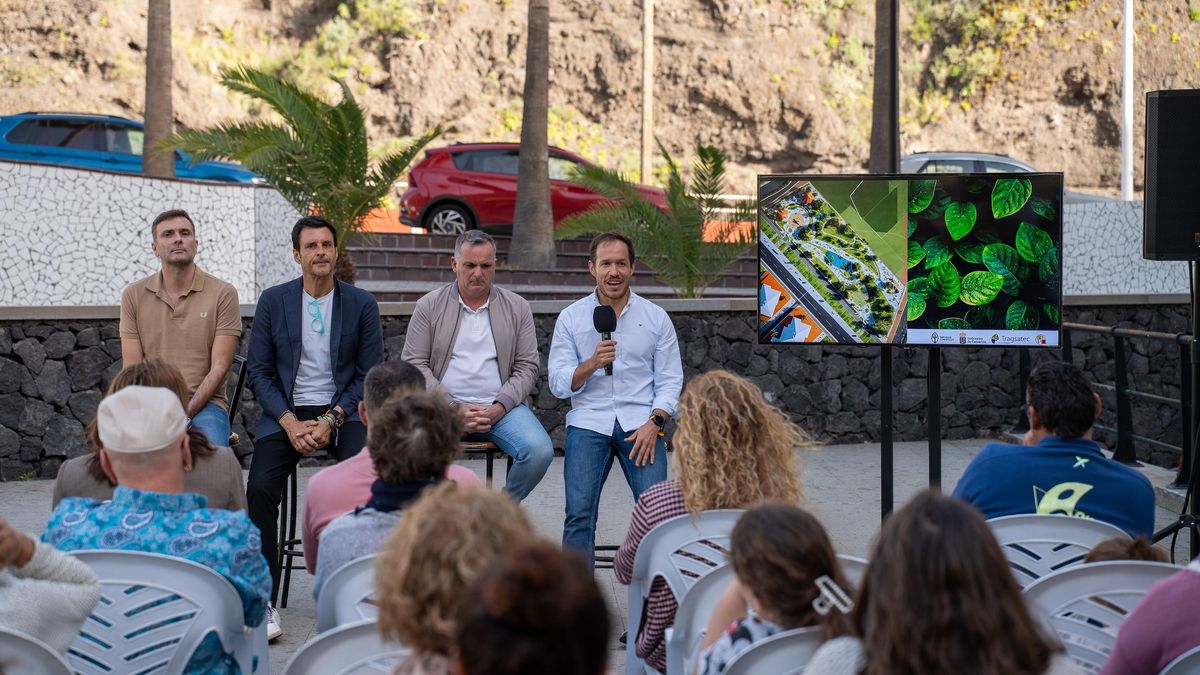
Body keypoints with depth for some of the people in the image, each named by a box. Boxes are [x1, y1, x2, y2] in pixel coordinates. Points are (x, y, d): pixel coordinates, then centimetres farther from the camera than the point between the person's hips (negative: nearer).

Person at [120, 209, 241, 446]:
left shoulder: (223, 293, 3)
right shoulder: (134, 295, 11)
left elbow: (219, 368, -2)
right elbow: (132, 369, 6)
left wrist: (185, 413, -13)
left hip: (204, 404, -1)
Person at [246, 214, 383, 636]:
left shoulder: (361, 304, 4)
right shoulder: (273, 301, 6)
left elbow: (369, 375, 2)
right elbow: (259, 372, 4)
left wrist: (331, 420, -12)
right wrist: (290, 422, -11)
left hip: (342, 410, -1)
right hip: (286, 413, 1)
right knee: (260, 487, -25)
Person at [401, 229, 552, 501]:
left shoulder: (518, 308, 10)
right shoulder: (429, 306, 7)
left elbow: (527, 368, 8)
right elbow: (414, 364, 2)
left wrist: (499, 407, -10)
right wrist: (453, 409, -11)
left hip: (500, 407, 1)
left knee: (539, 452, -26)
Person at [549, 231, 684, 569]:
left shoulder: (656, 317, 10)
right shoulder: (571, 318, 8)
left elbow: (671, 380, 8)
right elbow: (558, 384, 3)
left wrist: (654, 422, -9)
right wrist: (592, 363, -15)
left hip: (640, 422, 0)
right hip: (588, 421, 0)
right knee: (579, 512, -16)